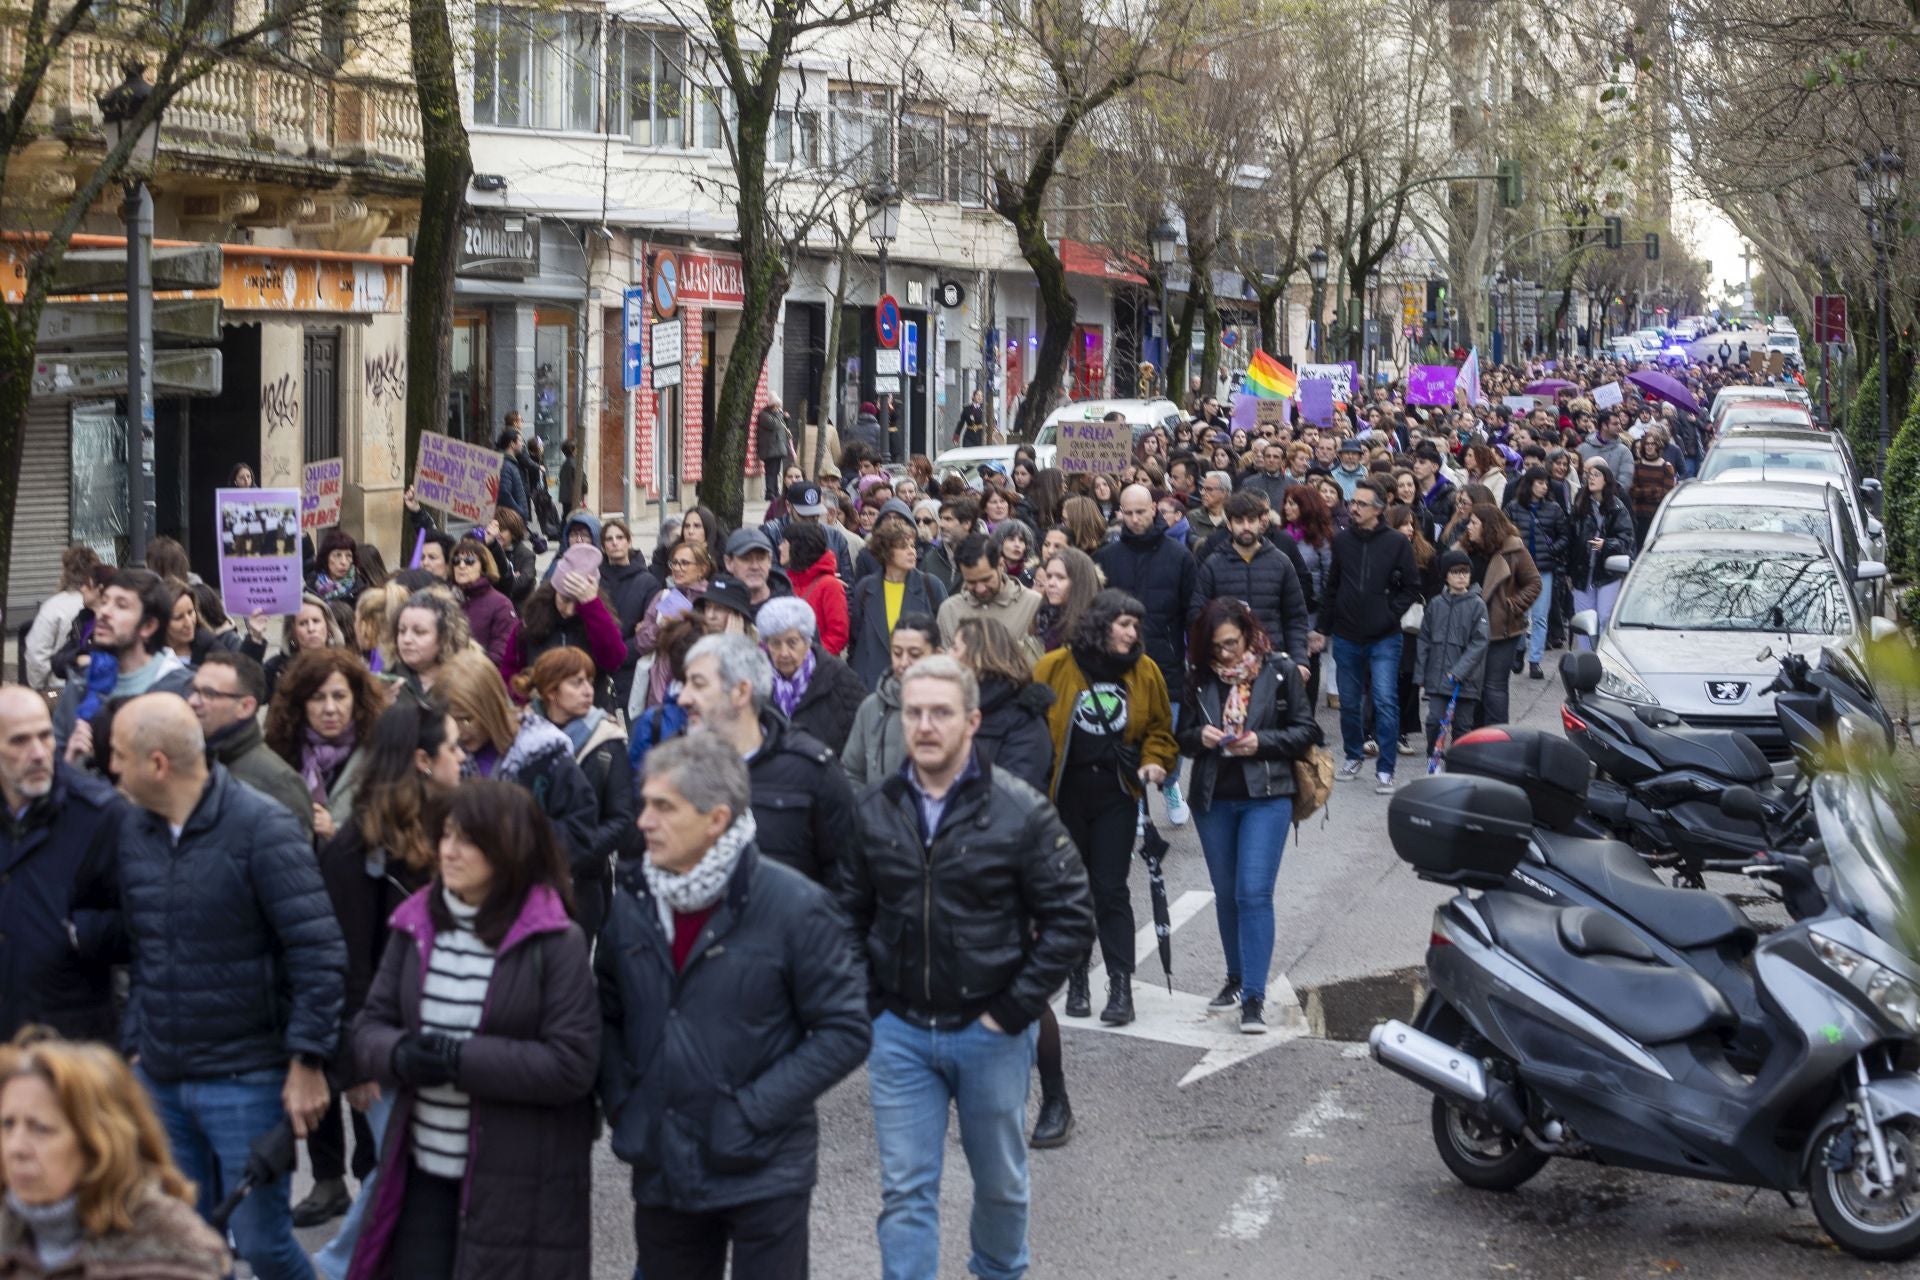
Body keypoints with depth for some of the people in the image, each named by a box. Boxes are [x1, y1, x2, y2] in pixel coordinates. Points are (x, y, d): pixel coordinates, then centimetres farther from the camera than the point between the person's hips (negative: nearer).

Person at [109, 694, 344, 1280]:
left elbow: (319, 952, -14)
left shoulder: (263, 829, -13)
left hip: (247, 1081, -6)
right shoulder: (135, 831, 7)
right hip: (161, 1080, 6)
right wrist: (137, 1044, 13)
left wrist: (307, 1062, -17)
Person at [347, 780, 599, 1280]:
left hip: (521, 1184, -5)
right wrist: (400, 1055, -15)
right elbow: (368, 1028, 9)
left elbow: (573, 1064, -16)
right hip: (423, 1170, 5)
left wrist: (460, 1060, -20)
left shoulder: (555, 942, -11)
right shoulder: (416, 925, 5)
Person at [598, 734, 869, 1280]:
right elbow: (608, 1013, 15)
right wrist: (619, 1100, 0)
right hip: (662, 1172, 5)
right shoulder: (633, 902, 2)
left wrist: (755, 1110, -16)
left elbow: (845, 1030, -11)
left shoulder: (793, 904, -13)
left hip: (762, 1174, -5)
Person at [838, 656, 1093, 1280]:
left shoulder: (1021, 811, -10)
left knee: (1001, 1181, 17)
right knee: (905, 1192, 2)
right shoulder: (874, 811, -1)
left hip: (989, 1033, -1)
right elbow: (851, 917, 10)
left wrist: (1012, 1011, -11)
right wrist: (868, 1007, 1)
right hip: (899, 1034, 1)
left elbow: (1070, 921, -9)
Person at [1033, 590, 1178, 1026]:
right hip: (1065, 794, -1)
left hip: (1116, 795, 1)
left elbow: (1159, 726, 13)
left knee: (1111, 890, -3)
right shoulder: (1055, 667, -7)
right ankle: (1077, 982, 20)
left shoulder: (1144, 671, 2)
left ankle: (1121, 987, -1)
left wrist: (1154, 761, -5)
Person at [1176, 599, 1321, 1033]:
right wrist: (1201, 737, -12)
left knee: (1254, 894, -12)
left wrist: (1261, 742, -15)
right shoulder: (1199, 678, 4)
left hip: (1266, 797, -4)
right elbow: (1182, 736, 11)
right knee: (1226, 894, 14)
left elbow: (1306, 731, -1)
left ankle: (1254, 997, -11)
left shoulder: (1281, 671, -4)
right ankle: (1237, 978, 31)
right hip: (1213, 799, 4)